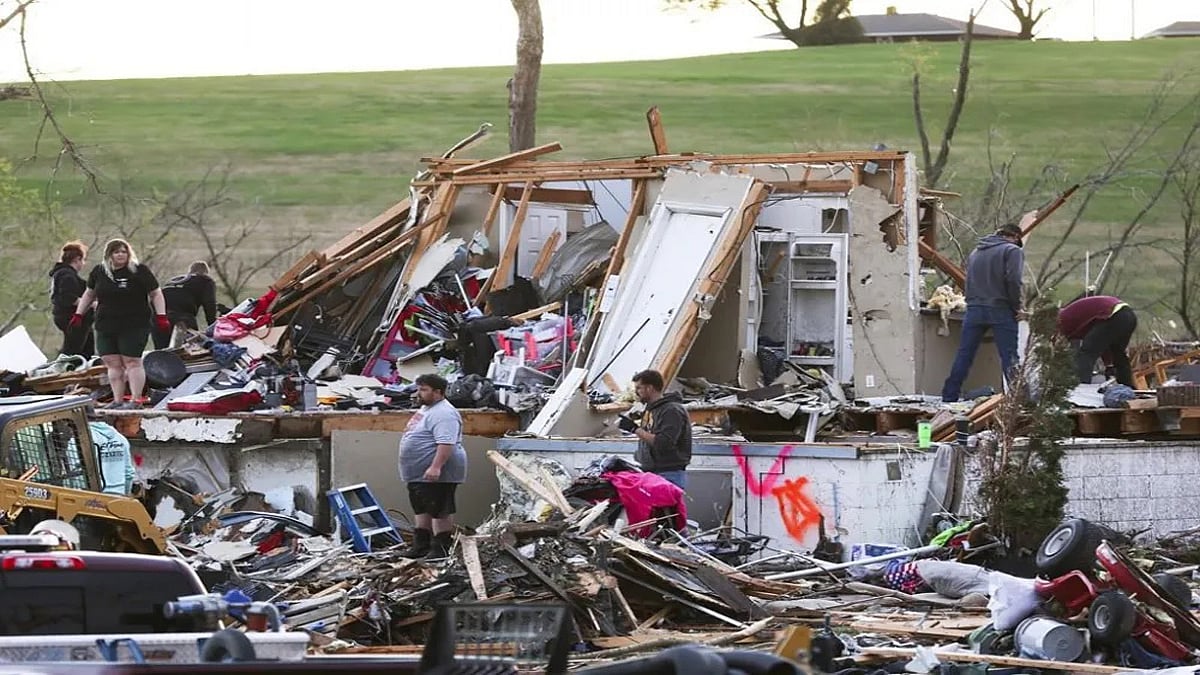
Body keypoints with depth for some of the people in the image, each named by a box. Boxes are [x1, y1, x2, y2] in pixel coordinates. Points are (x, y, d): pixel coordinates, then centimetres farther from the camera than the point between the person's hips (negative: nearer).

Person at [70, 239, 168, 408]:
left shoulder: (139, 271, -3)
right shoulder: (99, 272, 9)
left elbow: (156, 294, 0)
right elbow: (89, 294, 23)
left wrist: (161, 316, -9)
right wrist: (78, 314, 19)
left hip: (134, 326, -5)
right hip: (105, 327, 5)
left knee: (132, 362, -8)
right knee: (112, 364, 2)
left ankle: (136, 399, -6)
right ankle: (117, 400, 6)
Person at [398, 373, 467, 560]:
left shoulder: (443, 414, -20)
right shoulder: (426, 408, 15)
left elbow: (446, 443, -30)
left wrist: (436, 467, -35)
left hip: (437, 475, -11)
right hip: (419, 473, 11)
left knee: (440, 510, -6)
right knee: (422, 510, 16)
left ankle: (441, 548, -4)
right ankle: (421, 545, 24)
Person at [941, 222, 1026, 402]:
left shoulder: (976, 252, 20)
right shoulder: (1012, 251, -1)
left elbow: (969, 280, 17)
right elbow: (1013, 280, -14)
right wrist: (1016, 307, -5)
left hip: (974, 309, 5)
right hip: (1000, 311, -5)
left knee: (964, 355, 7)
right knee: (1009, 358, -3)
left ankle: (949, 397, 8)